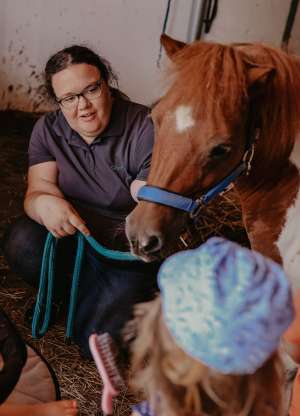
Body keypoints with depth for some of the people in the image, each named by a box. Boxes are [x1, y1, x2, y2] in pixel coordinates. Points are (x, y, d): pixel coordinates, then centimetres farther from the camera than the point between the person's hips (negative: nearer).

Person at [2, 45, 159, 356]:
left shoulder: (145, 129, -18)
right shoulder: (47, 129, -5)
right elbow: (37, 190, -13)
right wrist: (44, 203, -38)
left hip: (126, 247, -3)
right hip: (70, 233, 4)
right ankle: (58, 294, 6)